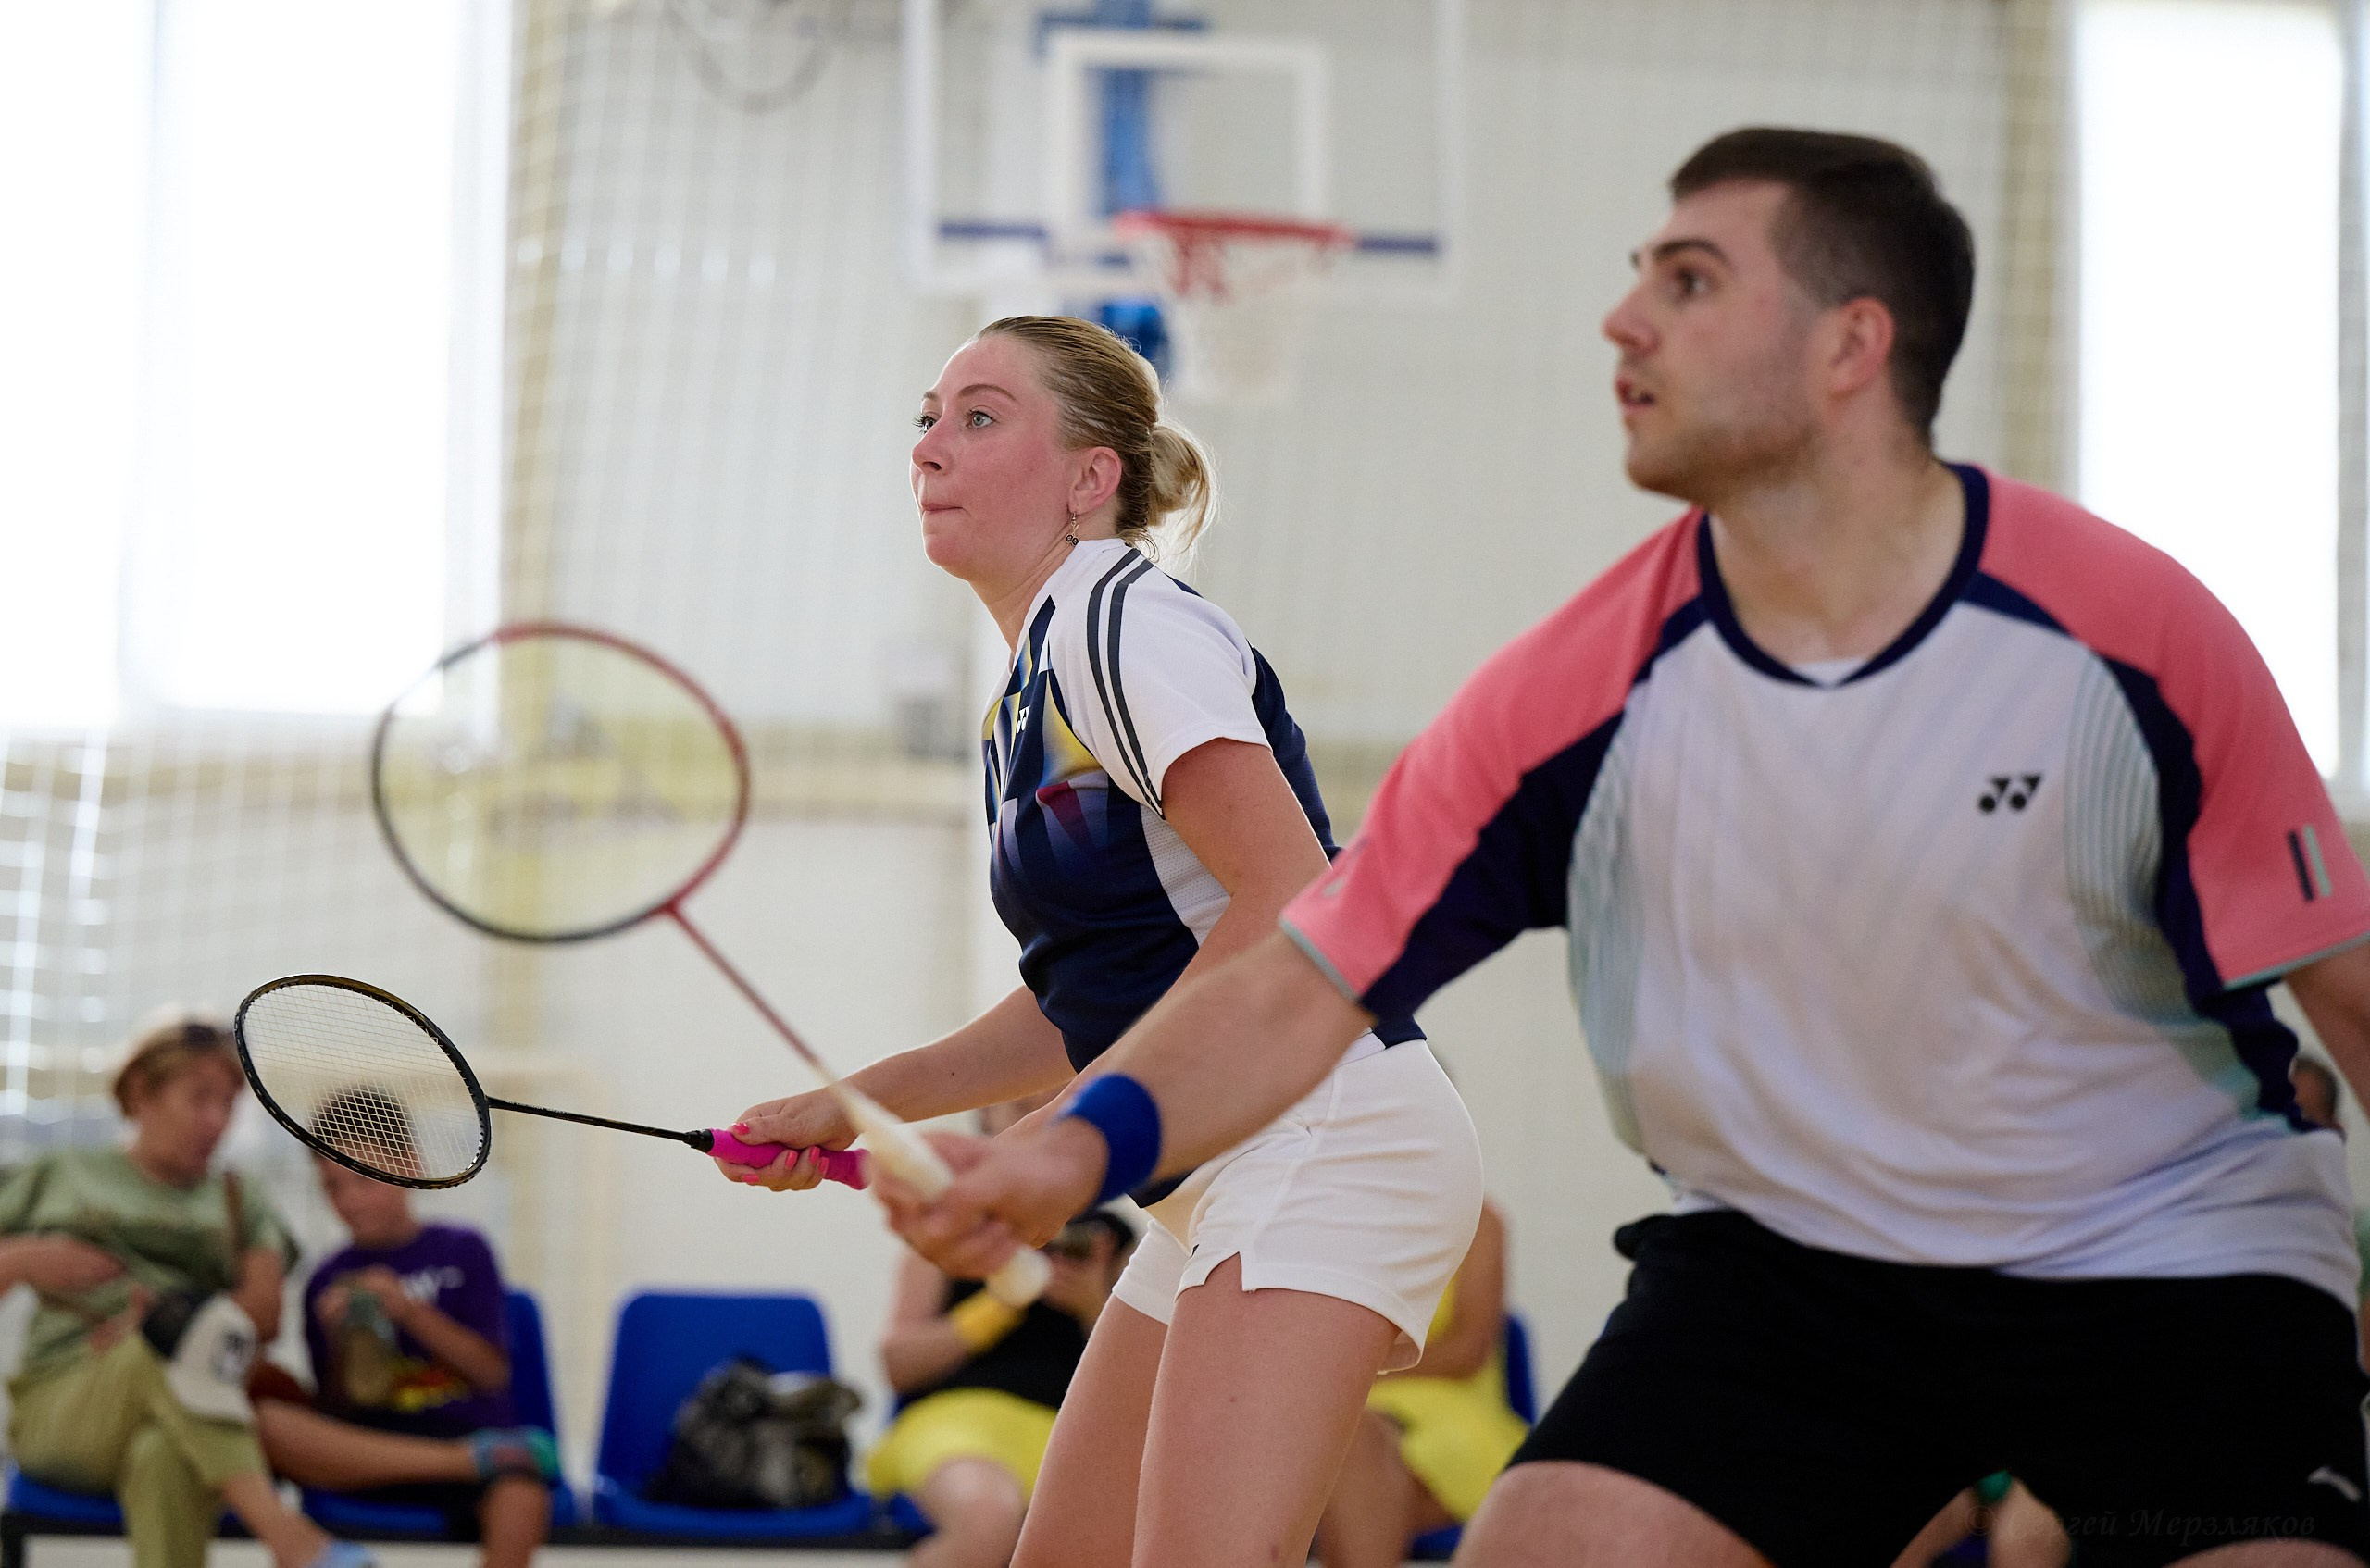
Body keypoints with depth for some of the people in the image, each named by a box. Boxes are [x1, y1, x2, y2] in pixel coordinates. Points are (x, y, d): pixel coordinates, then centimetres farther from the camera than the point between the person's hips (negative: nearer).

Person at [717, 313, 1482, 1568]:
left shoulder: (1119, 621, -11)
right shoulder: (1024, 708, 19)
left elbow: (1294, 904, -19)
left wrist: (1090, 1132, -15)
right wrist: (853, 1107, 19)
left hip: (1329, 1127, -10)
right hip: (1223, 1186, 10)